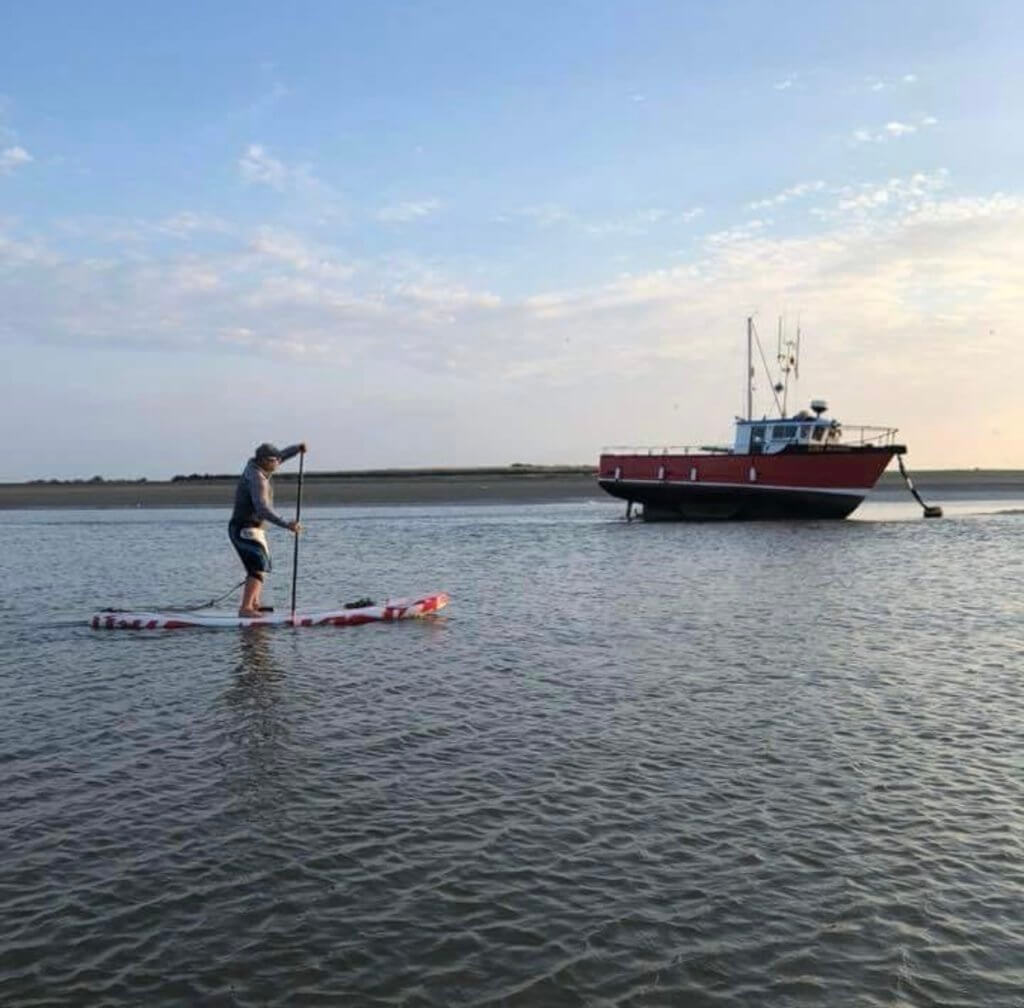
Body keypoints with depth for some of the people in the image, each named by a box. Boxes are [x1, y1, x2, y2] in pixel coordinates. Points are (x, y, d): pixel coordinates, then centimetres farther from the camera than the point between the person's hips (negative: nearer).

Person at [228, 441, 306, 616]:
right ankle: (245, 608, -30)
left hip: (244, 529, 11)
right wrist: (286, 524, -40)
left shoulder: (253, 465, 6)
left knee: (258, 564, 24)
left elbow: (280, 456, 24)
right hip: (245, 530, -11)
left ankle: (254, 603, 35)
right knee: (259, 567, -21)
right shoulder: (257, 478, -22)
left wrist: (297, 448, 11)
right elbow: (263, 509, -34)